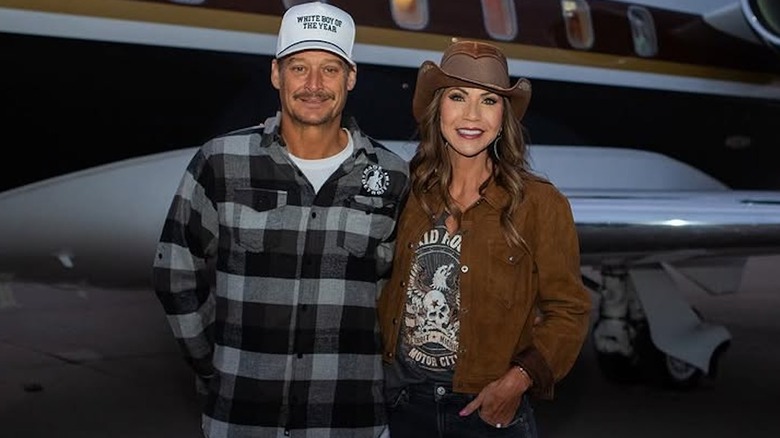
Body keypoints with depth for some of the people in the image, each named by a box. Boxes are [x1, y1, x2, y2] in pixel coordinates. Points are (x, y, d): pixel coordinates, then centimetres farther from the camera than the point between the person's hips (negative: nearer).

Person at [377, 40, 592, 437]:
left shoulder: (539, 203, -11)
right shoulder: (410, 195, -1)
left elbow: (568, 311, -7)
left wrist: (518, 379, -18)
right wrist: (378, 367, -1)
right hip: (402, 400, 3)